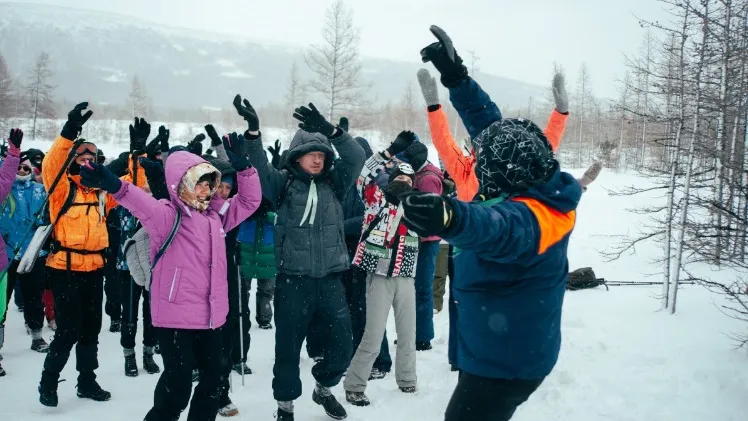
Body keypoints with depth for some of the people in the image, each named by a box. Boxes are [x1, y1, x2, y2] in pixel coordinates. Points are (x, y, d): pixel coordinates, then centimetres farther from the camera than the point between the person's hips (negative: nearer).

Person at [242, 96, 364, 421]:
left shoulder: (333, 182, 8)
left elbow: (357, 157, -4)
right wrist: (253, 131, -28)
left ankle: (323, 388, 38)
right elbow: (259, 166, -13)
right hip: (293, 280, -3)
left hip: (330, 279, 3)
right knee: (288, 348, 5)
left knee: (341, 348, 9)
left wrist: (330, 130, -18)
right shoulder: (283, 183, 2)